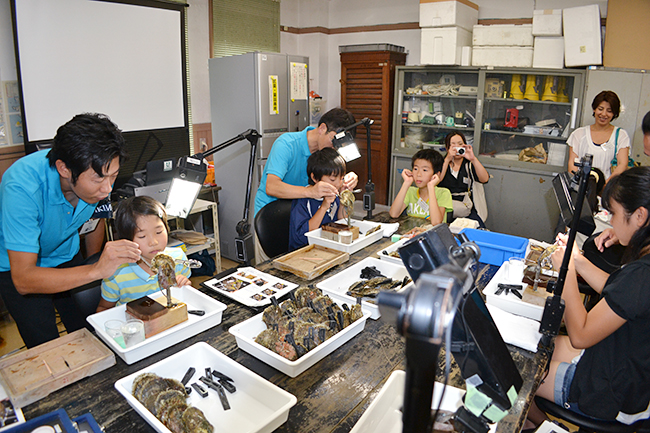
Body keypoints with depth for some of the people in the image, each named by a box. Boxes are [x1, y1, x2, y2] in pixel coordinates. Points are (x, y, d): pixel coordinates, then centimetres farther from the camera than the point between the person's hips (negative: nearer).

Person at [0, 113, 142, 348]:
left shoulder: (96, 173, -21)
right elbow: (23, 279, -37)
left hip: (66, 256, 4)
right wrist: (95, 270, -50)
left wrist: (94, 263, 12)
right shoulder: (23, 187, -36)